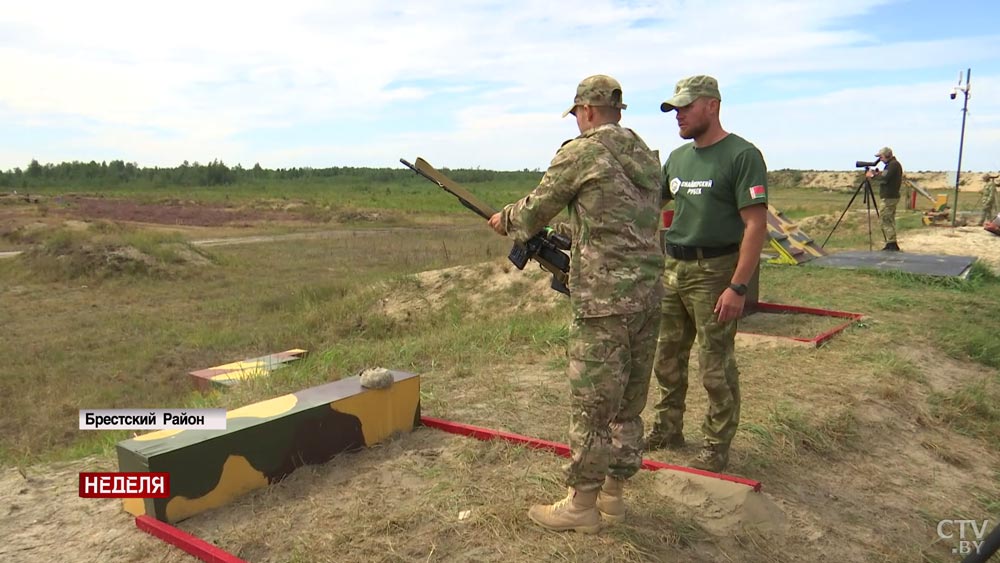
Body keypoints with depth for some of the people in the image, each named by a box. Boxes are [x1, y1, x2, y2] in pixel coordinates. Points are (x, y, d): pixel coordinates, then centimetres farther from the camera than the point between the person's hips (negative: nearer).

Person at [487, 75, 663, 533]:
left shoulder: (581, 153, -9)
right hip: (648, 294, 8)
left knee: (591, 407, 3)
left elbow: (536, 210, 1)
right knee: (628, 405, 16)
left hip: (604, 301, -8)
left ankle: (581, 506, 16)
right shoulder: (649, 157, 14)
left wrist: (505, 220, 21)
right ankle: (613, 493, 31)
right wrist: (566, 233, 24)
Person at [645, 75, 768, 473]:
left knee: (716, 368, 2)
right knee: (667, 359, 16)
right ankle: (667, 430, 33)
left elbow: (756, 225, -16)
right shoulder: (678, 156, 11)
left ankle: (716, 448, 18)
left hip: (714, 272, -7)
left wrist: (738, 287, -21)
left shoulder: (742, 155, -11)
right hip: (672, 269, 8)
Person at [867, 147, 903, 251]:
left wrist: (873, 175, -11)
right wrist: (878, 173, 7)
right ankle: (891, 244, 17)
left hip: (889, 197, -11)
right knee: (889, 221, 13)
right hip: (891, 196, 11)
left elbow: (885, 179, -23)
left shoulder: (893, 164, -15)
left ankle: (892, 244, -10)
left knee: (885, 220, -9)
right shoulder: (892, 164, 17)